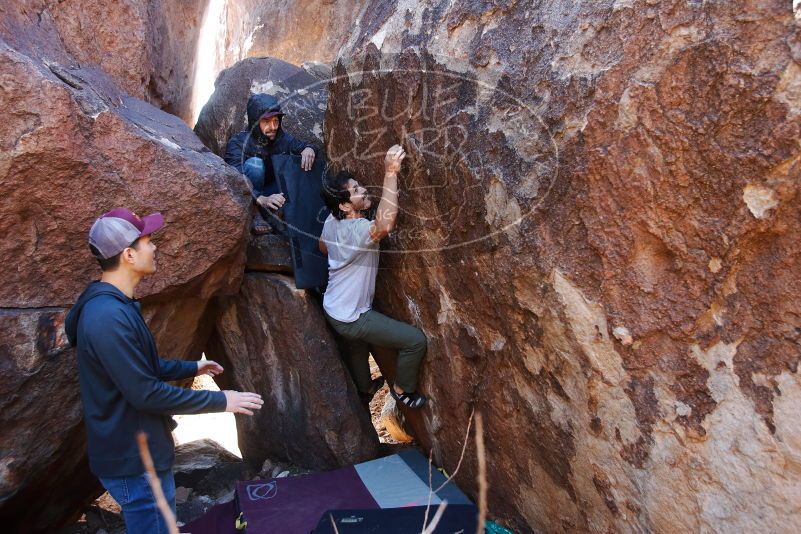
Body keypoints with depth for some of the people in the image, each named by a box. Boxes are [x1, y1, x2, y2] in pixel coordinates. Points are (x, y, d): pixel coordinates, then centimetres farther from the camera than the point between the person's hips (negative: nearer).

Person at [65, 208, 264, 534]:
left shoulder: (113, 304, 5)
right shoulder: (109, 317, -29)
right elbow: (145, 394, -28)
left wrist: (191, 368, 22)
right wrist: (219, 401, -21)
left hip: (138, 451, 10)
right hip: (135, 461, -10)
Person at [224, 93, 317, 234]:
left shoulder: (281, 138, -9)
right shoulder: (237, 143, -23)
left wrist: (309, 149, -26)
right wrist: (262, 199, -53)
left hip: (268, 193, 5)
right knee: (255, 164, -30)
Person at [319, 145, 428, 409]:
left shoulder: (331, 221, -6)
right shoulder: (357, 229, -33)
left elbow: (322, 247, 15)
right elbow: (386, 225, -56)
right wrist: (390, 173, -52)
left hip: (332, 308, 9)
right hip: (351, 318, -9)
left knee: (357, 347, 35)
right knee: (416, 340, -3)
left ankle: (365, 388, 62)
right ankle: (401, 389, 20)